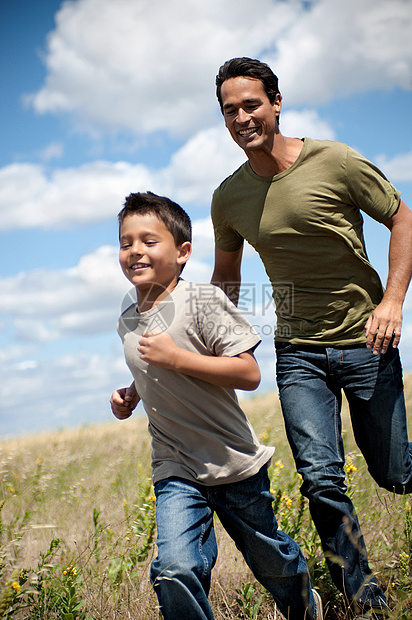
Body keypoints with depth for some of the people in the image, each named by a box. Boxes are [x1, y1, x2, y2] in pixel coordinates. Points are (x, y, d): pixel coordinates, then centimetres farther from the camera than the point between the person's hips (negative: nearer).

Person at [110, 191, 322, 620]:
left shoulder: (202, 301, -16)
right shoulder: (127, 322, 4)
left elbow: (249, 374, -21)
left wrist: (175, 358, -25)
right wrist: (129, 397, 4)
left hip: (234, 461, -3)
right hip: (176, 469, 3)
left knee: (271, 560, 17)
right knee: (175, 572, -19)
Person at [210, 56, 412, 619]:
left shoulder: (334, 161, -11)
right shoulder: (229, 198, 0)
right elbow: (226, 275, 16)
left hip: (364, 341, -2)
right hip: (298, 351, 2)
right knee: (321, 478, -10)